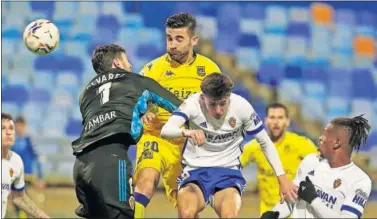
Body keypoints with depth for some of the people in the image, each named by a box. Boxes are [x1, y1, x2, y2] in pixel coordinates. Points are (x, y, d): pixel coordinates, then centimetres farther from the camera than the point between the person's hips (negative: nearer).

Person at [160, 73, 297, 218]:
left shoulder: (242, 106, -10)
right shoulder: (193, 103, -14)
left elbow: (265, 142, 2)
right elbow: (166, 130, -29)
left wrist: (282, 177, -5)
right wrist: (187, 132, -51)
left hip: (228, 172, 1)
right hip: (195, 171, -1)